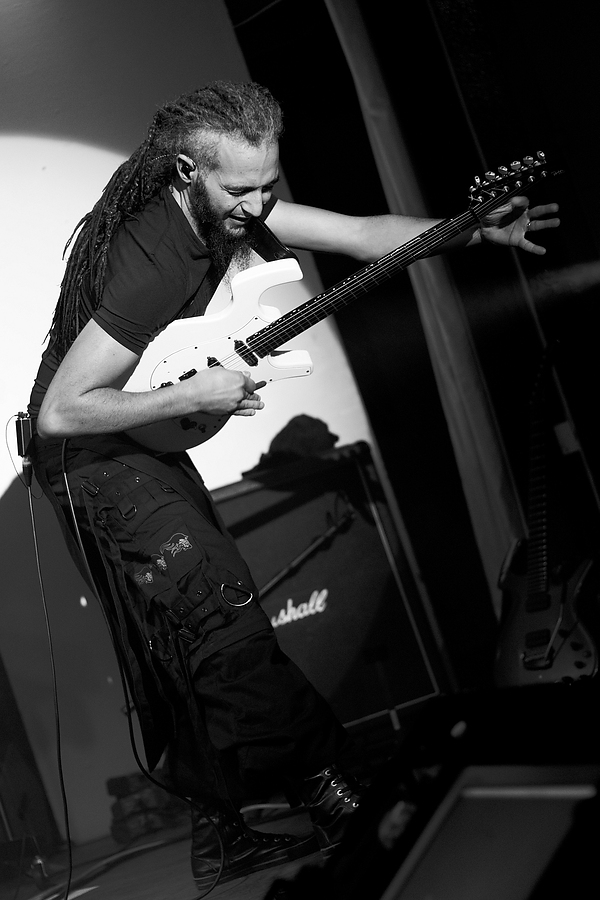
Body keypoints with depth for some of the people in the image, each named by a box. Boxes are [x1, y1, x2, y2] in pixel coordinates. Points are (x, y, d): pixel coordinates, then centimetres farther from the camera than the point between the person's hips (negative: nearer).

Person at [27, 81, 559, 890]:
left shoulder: (232, 205, -6)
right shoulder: (152, 263, -32)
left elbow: (362, 234, -5)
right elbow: (60, 411, -31)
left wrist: (476, 230, -16)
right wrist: (194, 394, -28)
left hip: (149, 447, 9)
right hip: (96, 460, -9)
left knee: (194, 656, 11)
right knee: (224, 615, -13)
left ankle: (221, 837, 21)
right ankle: (329, 790, -1)